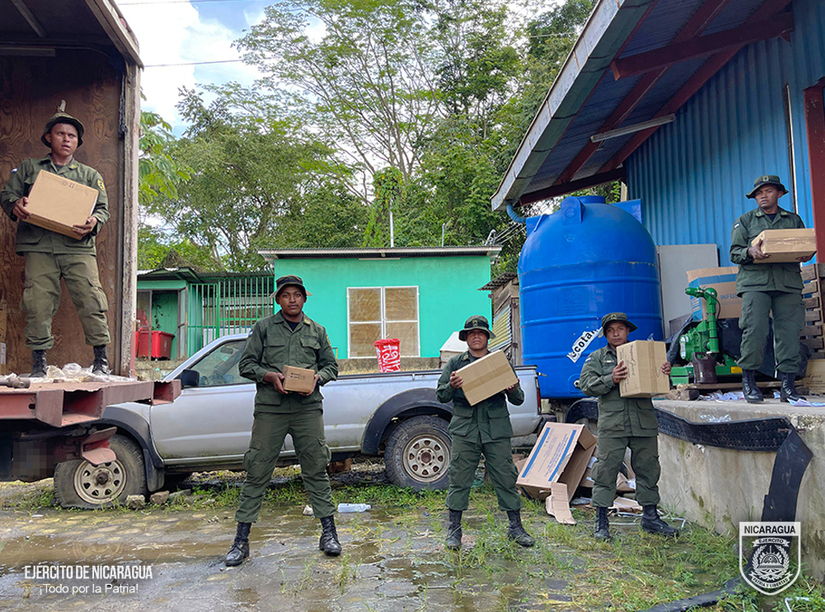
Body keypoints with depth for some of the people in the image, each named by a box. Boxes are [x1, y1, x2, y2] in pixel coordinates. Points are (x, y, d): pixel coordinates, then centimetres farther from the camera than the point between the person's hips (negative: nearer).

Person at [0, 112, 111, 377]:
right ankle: (39, 361, 3)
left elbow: (103, 208, 13)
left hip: (78, 247, 0)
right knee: (38, 303, -6)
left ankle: (101, 359, -6)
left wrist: (94, 223, -10)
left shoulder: (90, 175, 21)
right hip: (38, 246, 1)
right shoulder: (29, 168, 22)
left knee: (91, 300, -12)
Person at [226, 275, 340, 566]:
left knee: (316, 470, 5)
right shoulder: (263, 327, 9)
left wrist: (317, 378, -4)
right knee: (257, 473, 0)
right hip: (270, 408, -1)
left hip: (308, 408, 1)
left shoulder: (317, 331, 14)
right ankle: (241, 540, 9)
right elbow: (246, 364, 7)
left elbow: (331, 366, 17)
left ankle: (329, 532, 15)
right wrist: (270, 376, -11)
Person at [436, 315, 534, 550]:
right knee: (459, 479, 2)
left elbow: (519, 400, 11)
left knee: (506, 478, 4)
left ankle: (515, 526, 18)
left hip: (497, 430, 1)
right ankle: (454, 529, 15)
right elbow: (441, 396, 6)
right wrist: (451, 386, -15)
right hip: (464, 430, 0)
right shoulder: (455, 364, 10)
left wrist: (513, 390, -13)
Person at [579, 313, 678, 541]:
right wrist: (611, 380, -18)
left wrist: (665, 373, -7)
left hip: (644, 423, 3)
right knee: (606, 469, -2)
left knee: (648, 469, 10)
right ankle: (601, 521, 8)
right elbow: (586, 385, -3)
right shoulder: (597, 357, 9)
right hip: (612, 425, -3)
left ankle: (650, 517, 25)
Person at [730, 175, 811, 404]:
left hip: (788, 283, 2)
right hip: (755, 282, -2)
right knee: (754, 329, -12)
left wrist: (806, 254, -5)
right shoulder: (745, 221, 15)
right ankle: (748, 380, -1)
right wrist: (750, 252, -15)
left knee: (789, 332, -4)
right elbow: (735, 252, 7)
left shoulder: (794, 220, 20)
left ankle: (787, 385, 2)